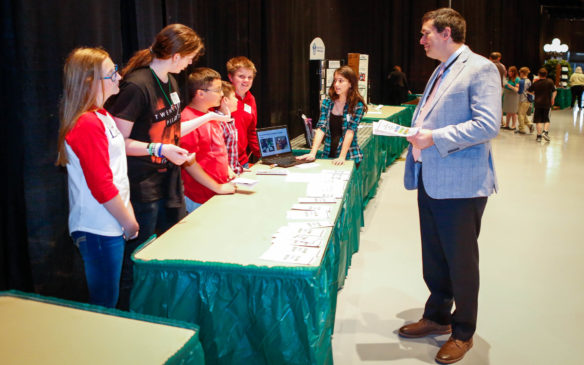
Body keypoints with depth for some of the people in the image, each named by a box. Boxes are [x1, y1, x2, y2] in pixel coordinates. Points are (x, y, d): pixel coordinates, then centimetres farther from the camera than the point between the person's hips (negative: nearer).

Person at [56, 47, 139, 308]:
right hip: (98, 229, -9)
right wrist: (128, 221, -11)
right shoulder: (87, 125, -19)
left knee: (108, 300, 19)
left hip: (108, 227, 9)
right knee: (104, 305, 3)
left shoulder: (102, 116, 11)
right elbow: (101, 186, -21)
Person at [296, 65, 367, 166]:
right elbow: (321, 128, -2)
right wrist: (313, 153, -14)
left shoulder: (357, 105, -4)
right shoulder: (327, 102, 6)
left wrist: (342, 157, -22)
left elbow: (350, 131, -12)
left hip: (349, 158, -3)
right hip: (328, 155, 3)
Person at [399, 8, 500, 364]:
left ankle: (463, 333, 22)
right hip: (430, 179, 8)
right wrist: (417, 132, 5)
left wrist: (435, 138, -22)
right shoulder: (440, 72, 16)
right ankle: (437, 317, 36)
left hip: (460, 184, -8)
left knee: (461, 261, 5)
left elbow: (488, 125, -20)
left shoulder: (480, 68, -11)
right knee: (433, 256, 18)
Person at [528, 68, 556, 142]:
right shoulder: (550, 82, -2)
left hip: (537, 103, 0)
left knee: (538, 120, 2)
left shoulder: (535, 83, 2)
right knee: (546, 119, 13)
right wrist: (553, 99, 10)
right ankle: (545, 132, -7)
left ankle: (539, 136, -1)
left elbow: (529, 91, 12)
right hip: (547, 103, 0)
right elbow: (554, 91, -4)